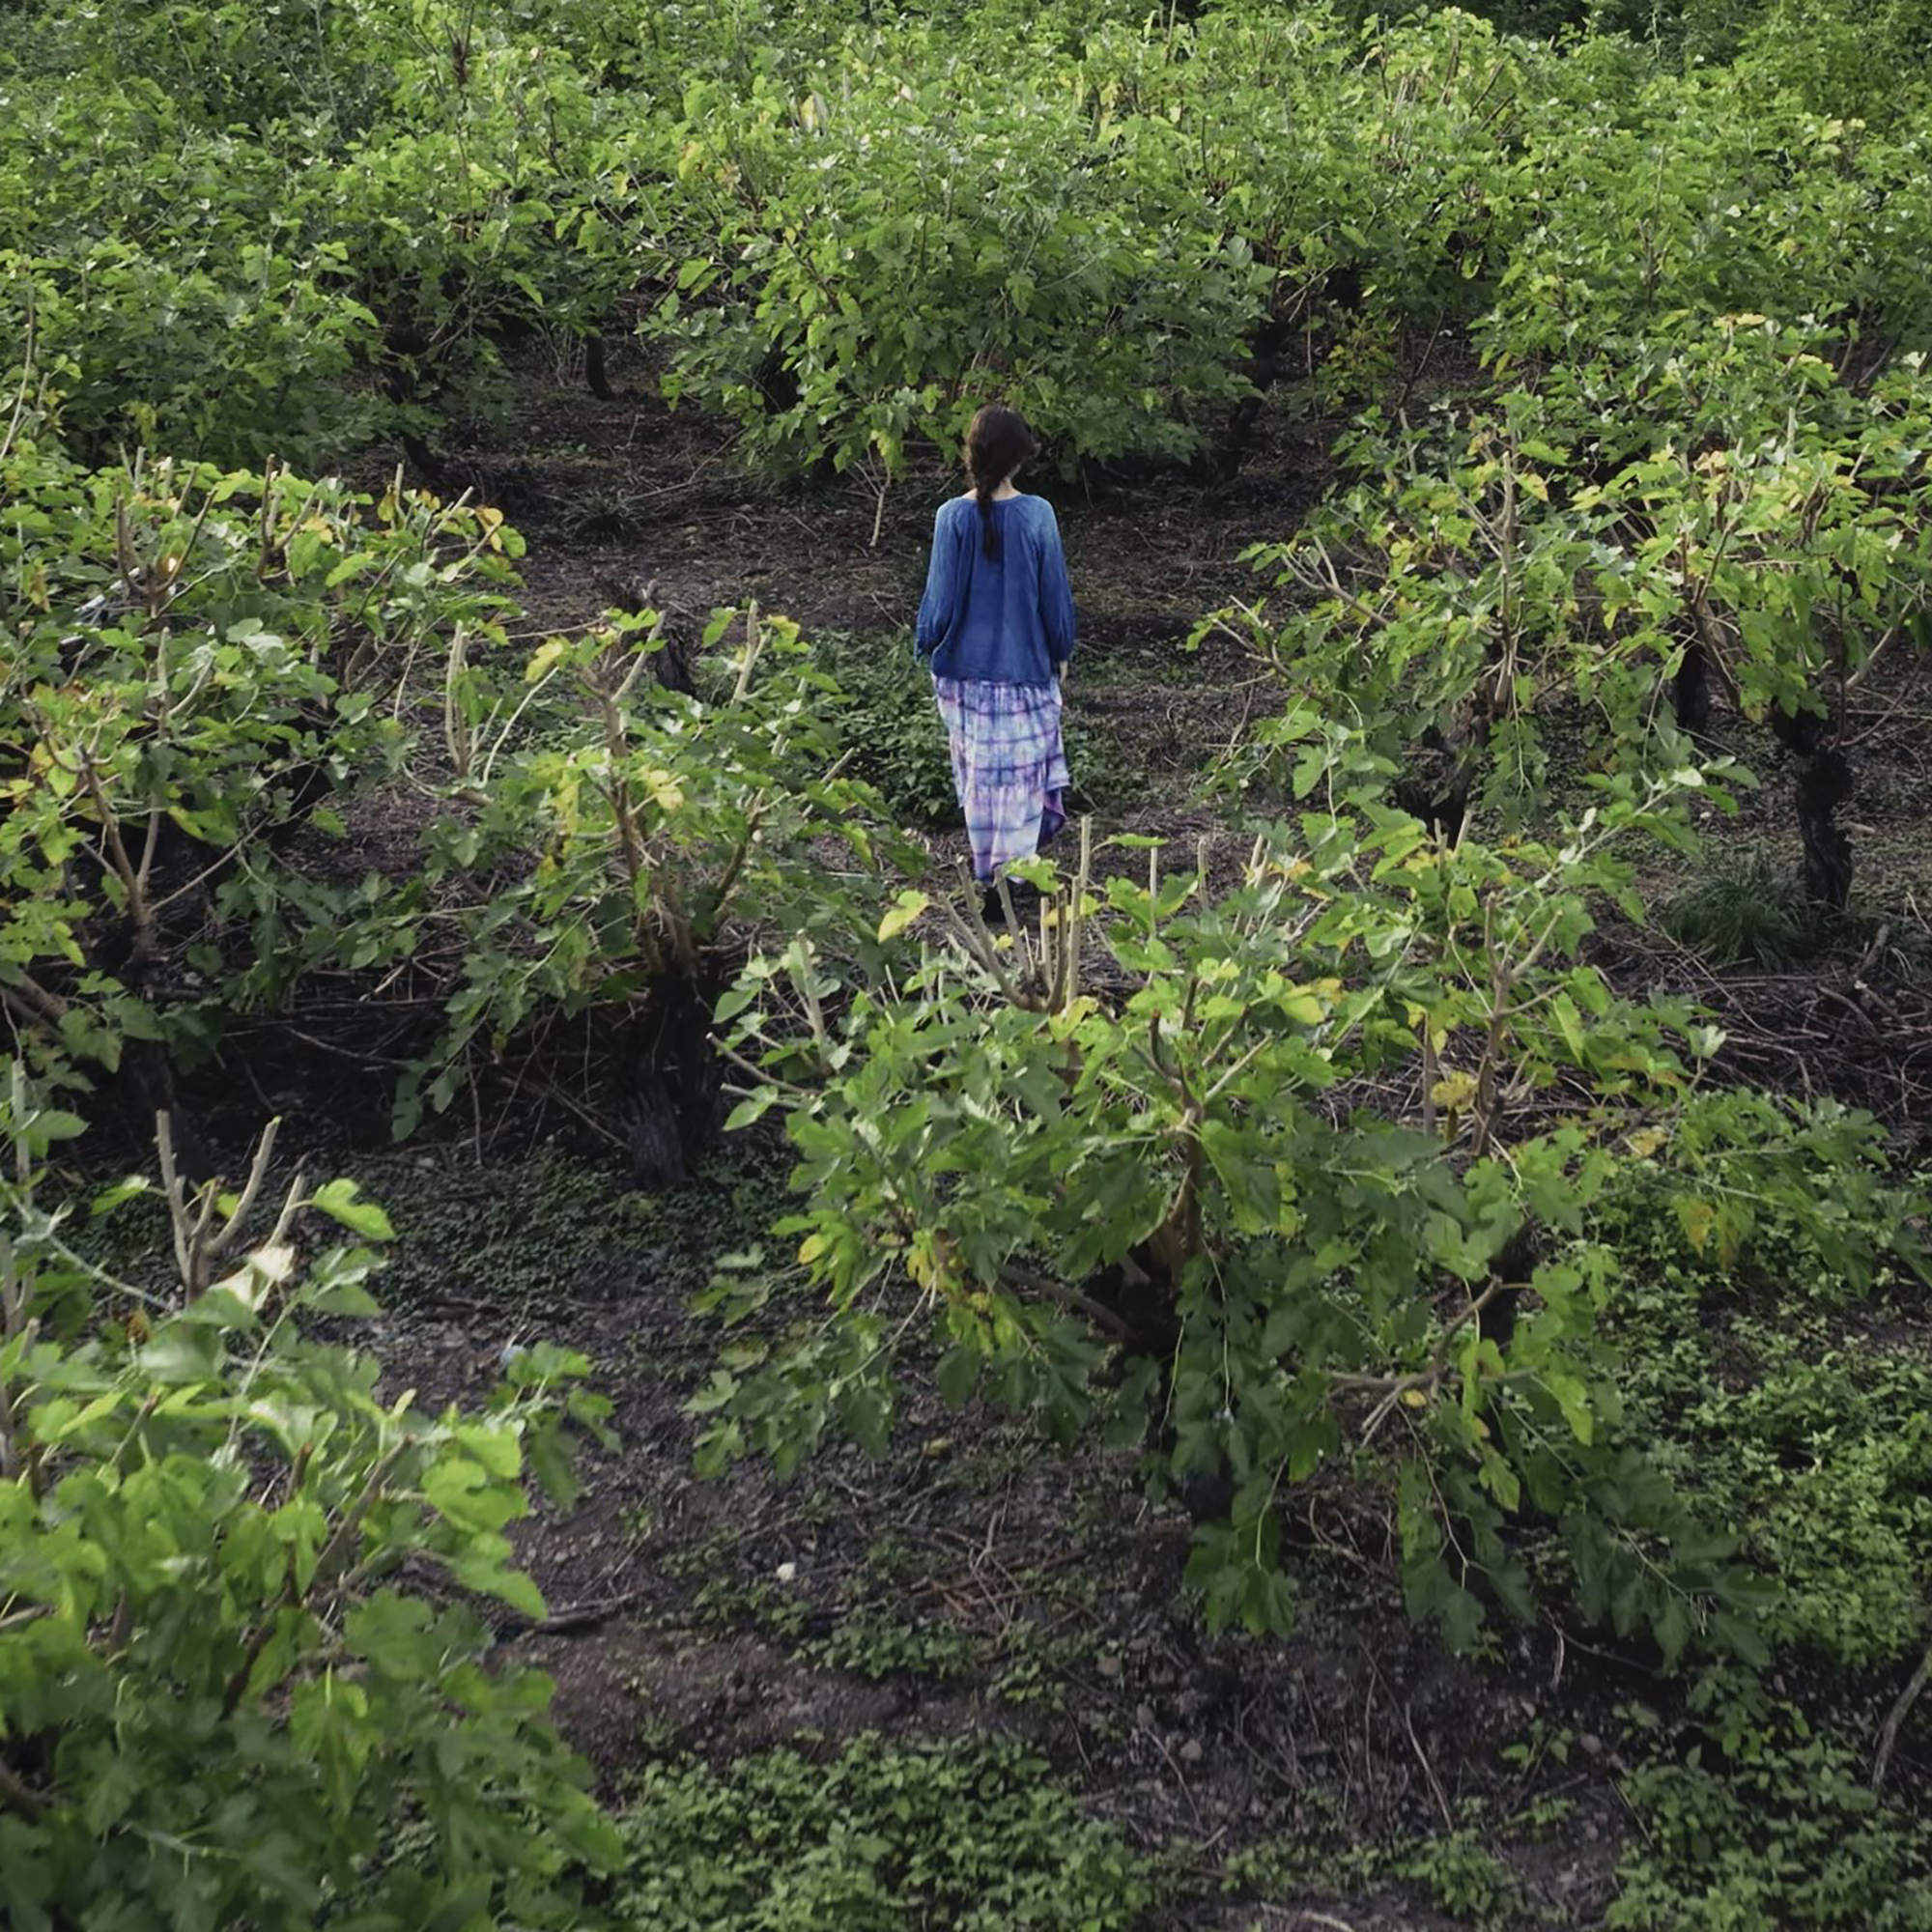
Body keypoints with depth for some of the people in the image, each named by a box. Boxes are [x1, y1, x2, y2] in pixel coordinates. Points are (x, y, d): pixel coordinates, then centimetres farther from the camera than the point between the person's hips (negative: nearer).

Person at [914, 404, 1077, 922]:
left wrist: (925, 644, 9)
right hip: (1025, 666, -1)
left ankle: (988, 874, 27)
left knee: (978, 770, 15)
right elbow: (1055, 593, -4)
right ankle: (1009, 871, 4)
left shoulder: (953, 516, -11)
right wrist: (1062, 653, 10)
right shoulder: (1037, 515, -11)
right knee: (1022, 770, 9)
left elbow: (942, 597, -7)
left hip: (965, 668, 1)